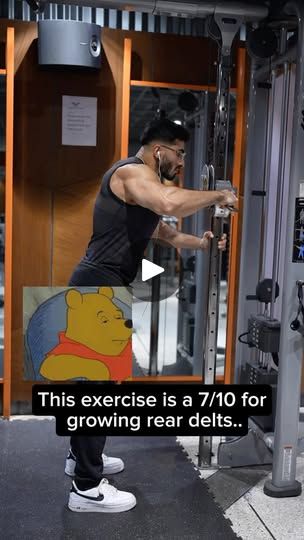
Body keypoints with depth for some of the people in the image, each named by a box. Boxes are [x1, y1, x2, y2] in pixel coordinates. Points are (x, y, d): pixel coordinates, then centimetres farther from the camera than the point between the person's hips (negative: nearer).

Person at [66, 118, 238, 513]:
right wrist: (218, 196, -18)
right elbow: (171, 203, -33)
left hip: (101, 287, 11)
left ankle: (81, 455, 35)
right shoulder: (132, 172, -12)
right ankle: (87, 488, 4)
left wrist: (202, 243, 15)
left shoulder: (144, 186, 22)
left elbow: (165, 232, 28)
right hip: (99, 287, -11)